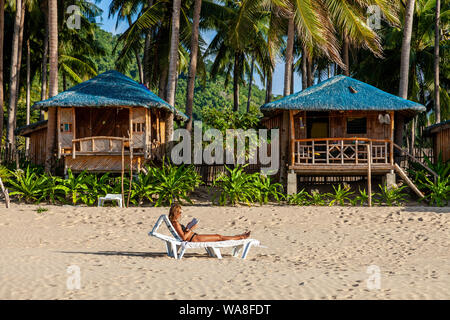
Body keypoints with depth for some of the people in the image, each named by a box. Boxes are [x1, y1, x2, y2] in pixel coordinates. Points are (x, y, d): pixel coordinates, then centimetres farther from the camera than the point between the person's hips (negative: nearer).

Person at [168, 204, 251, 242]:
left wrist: (188, 227, 9)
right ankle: (241, 237, 9)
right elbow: (184, 237, -24)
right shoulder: (176, 223, -19)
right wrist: (191, 228, -17)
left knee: (218, 236, 13)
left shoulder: (173, 222, 11)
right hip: (194, 239, -10)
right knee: (219, 237, -2)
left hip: (194, 237, 10)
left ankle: (240, 236, 20)